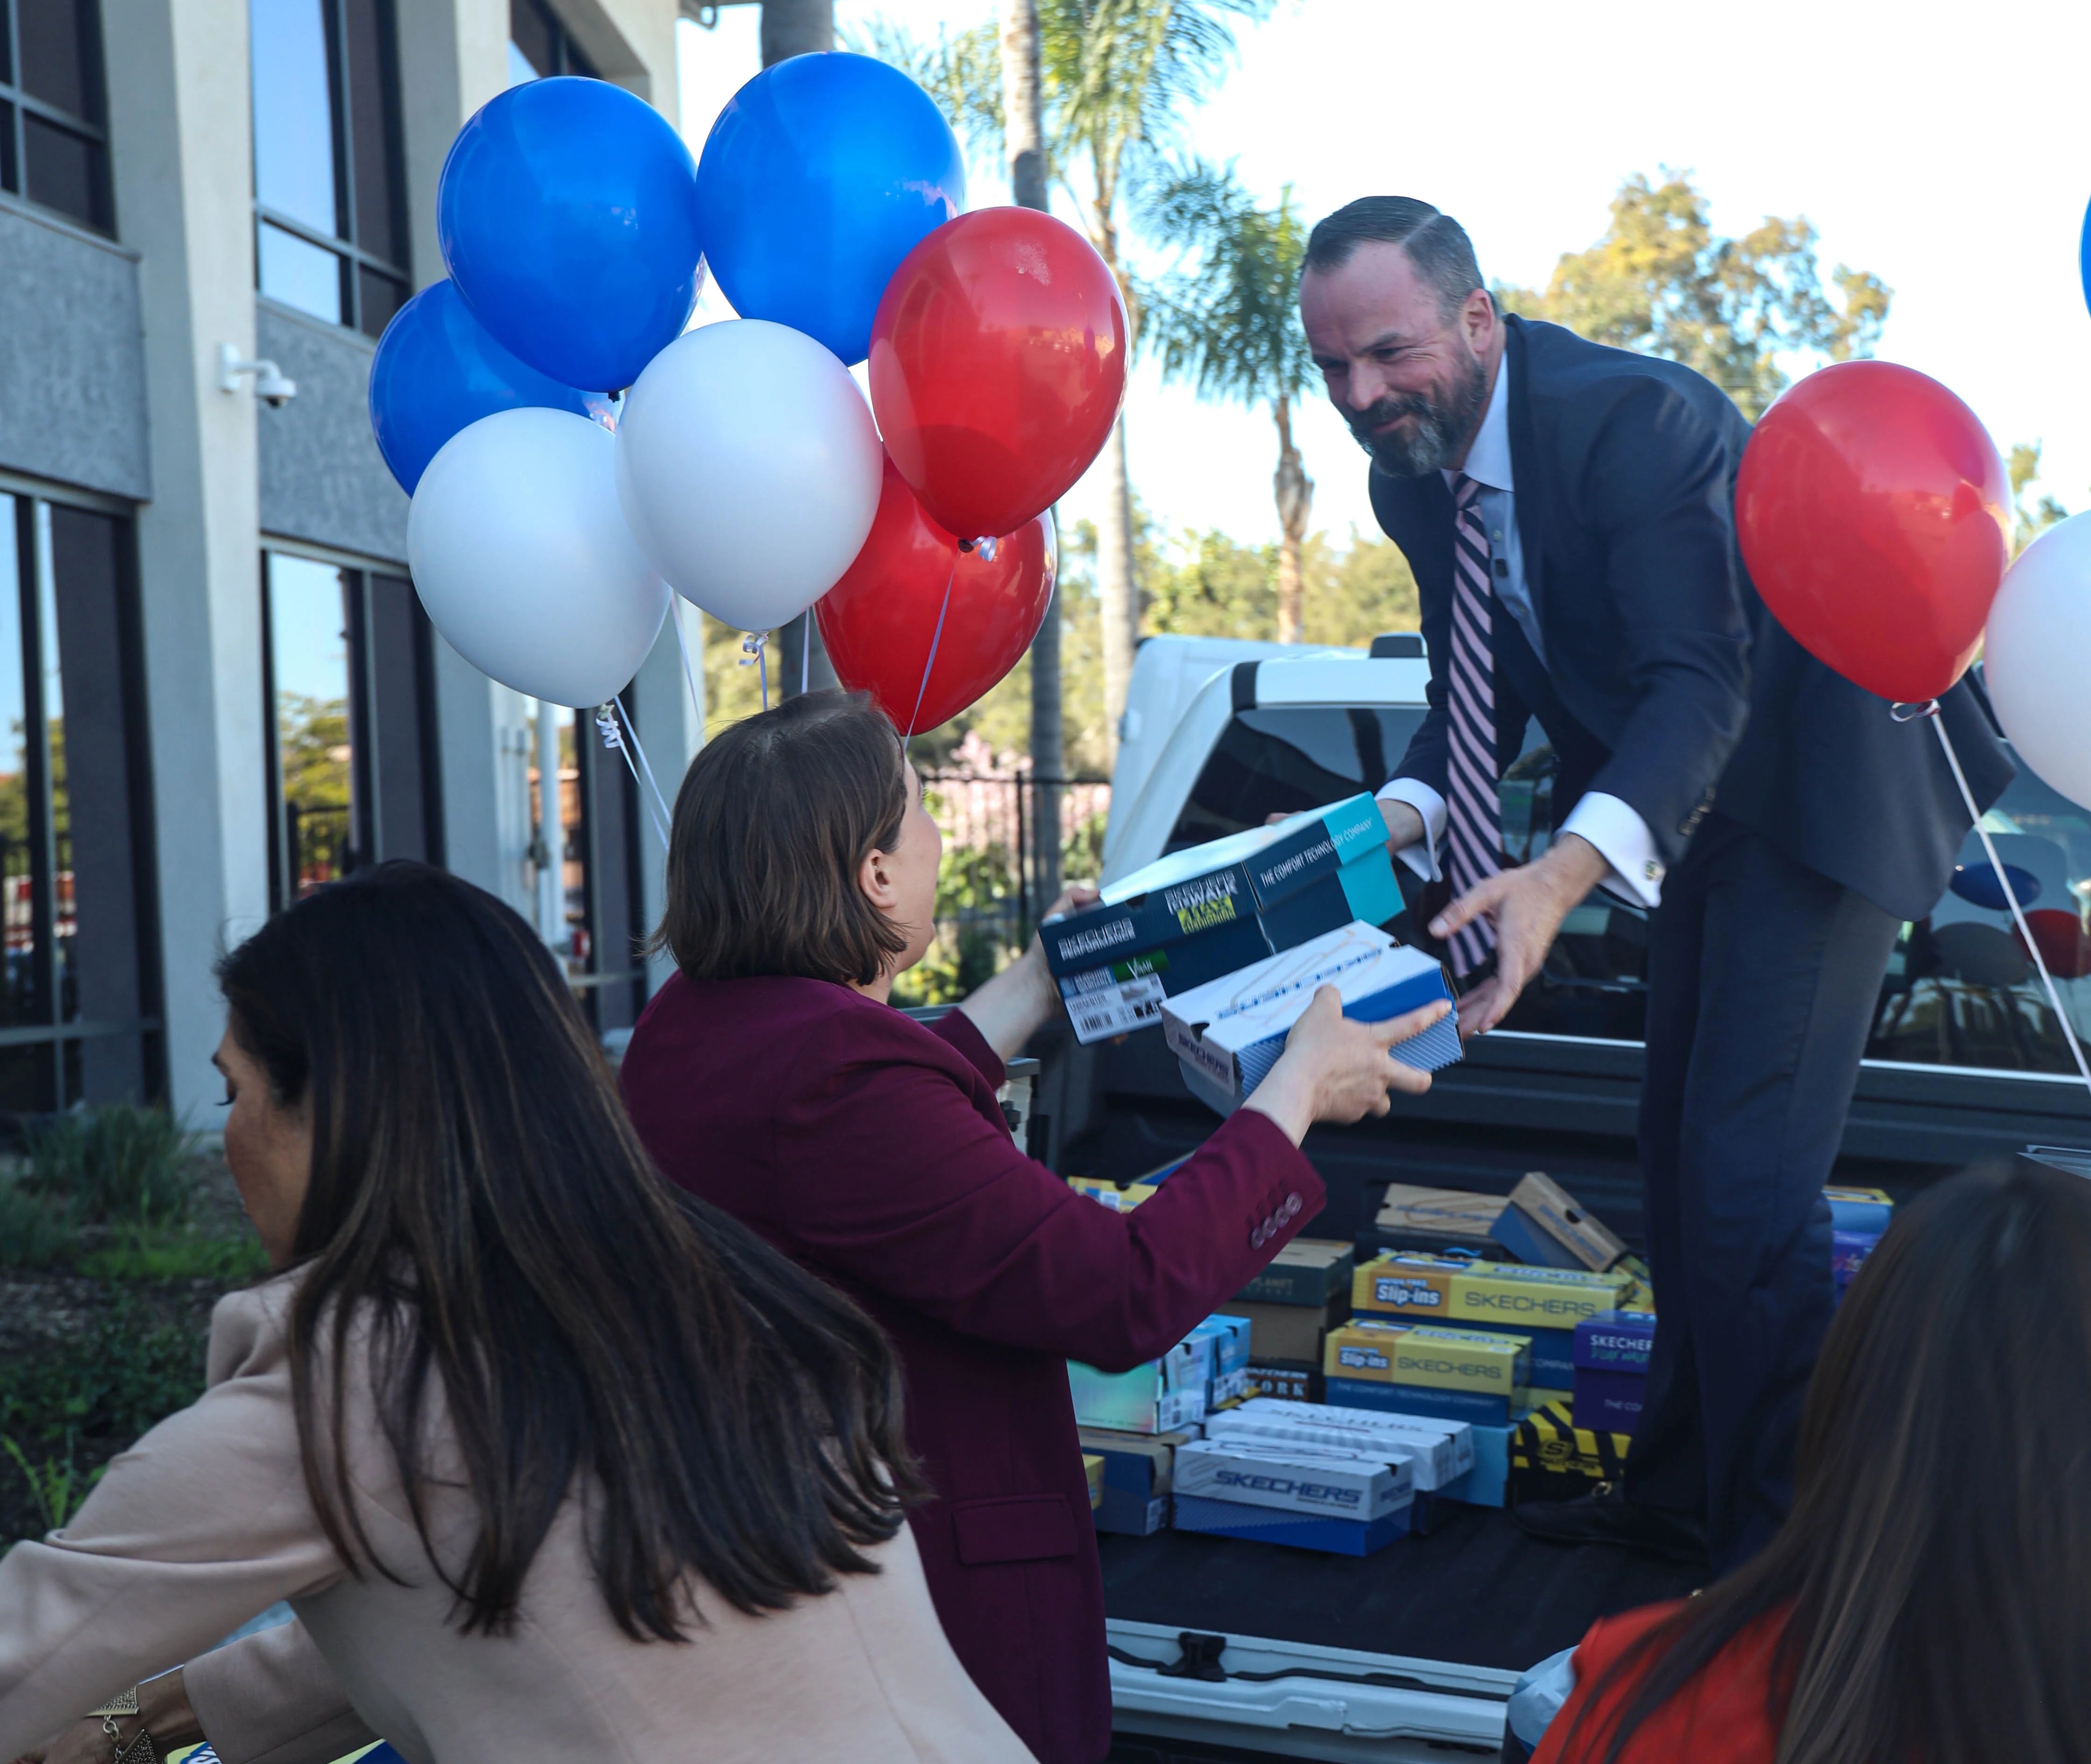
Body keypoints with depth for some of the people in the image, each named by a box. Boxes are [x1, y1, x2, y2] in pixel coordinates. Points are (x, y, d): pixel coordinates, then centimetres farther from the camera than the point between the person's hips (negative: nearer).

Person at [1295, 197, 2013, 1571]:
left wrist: (1566, 875, -50)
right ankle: (1680, 1495, 34)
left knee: (1748, 1178, -14)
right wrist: (1396, 818, -18)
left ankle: (1776, 1555, 2)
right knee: (1679, 1163, 17)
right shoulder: (1414, 479, -3)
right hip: (1694, 815, 9)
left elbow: (1700, 685, -35)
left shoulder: (1635, 417, -28)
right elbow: (1478, 697, 3)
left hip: (1818, 792, -9)